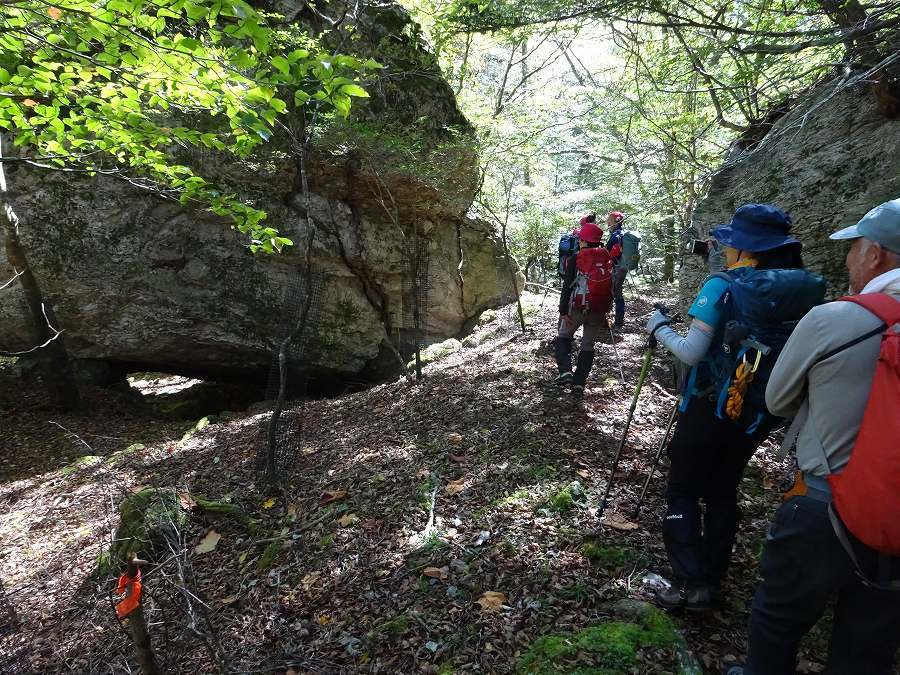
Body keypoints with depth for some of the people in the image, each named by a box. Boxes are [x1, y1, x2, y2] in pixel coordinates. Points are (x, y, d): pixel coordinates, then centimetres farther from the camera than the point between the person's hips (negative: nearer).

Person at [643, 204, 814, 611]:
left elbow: (691, 352, -20)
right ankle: (711, 583, 26)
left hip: (709, 408, -6)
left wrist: (660, 327, -5)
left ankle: (688, 583, 8)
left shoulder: (722, 287, -17)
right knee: (722, 493, 17)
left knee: (683, 492, 9)